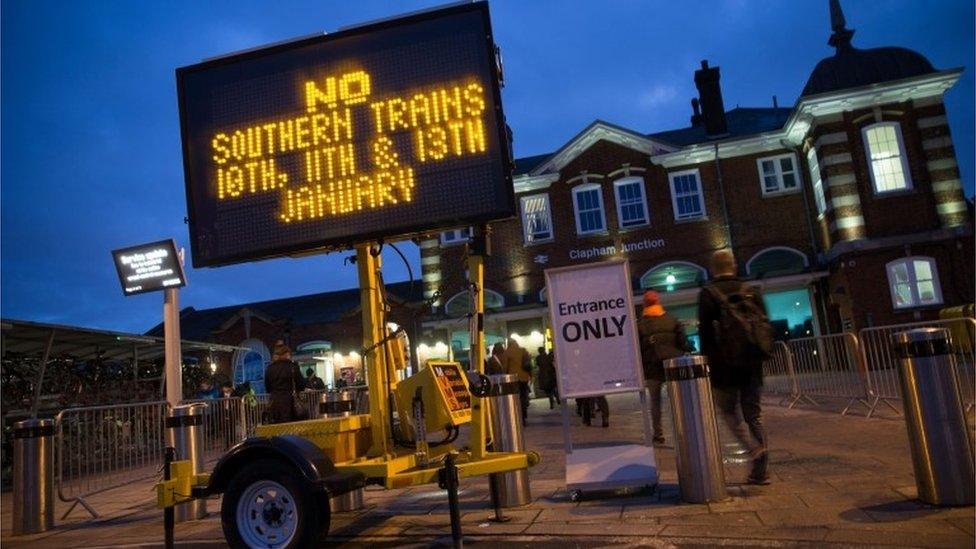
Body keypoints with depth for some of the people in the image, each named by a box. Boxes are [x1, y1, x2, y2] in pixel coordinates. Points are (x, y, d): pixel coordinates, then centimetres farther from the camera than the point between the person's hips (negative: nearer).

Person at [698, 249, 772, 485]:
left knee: (728, 410, 10)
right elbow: (766, 325, 9)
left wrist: (707, 362, -3)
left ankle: (754, 448, -12)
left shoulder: (708, 293, -4)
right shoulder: (751, 291, 9)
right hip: (752, 363, 4)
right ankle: (761, 470, 10)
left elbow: (705, 332, -8)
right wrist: (761, 353, 14)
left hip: (725, 364, -4)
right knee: (754, 414, 10)